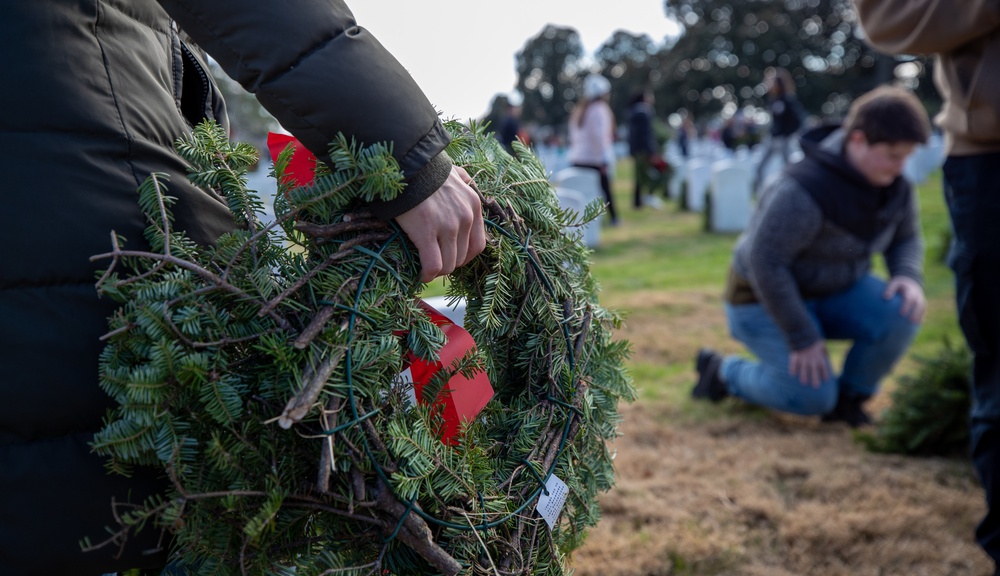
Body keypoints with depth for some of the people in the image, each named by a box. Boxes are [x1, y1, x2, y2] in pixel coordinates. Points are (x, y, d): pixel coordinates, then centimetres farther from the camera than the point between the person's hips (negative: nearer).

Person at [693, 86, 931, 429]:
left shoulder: (896, 187, -5)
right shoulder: (804, 190, -32)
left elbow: (906, 240, 10)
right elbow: (765, 263, -30)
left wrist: (909, 277, -15)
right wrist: (803, 339, -25)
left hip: (836, 292, 7)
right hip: (768, 299, -7)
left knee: (901, 313, -21)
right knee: (812, 397, -19)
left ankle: (848, 397, 2)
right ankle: (721, 371, 8)